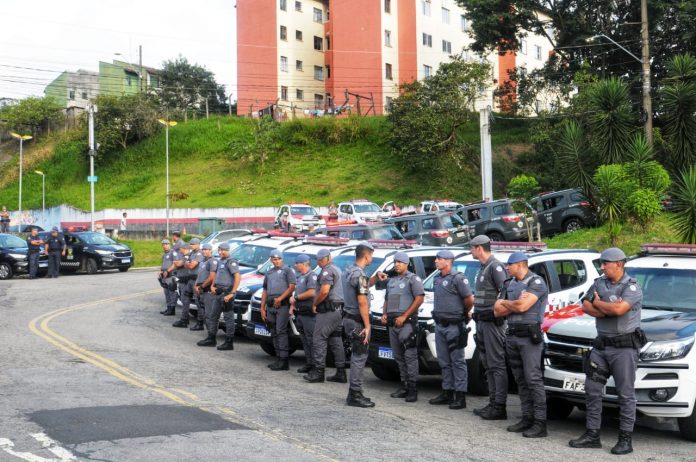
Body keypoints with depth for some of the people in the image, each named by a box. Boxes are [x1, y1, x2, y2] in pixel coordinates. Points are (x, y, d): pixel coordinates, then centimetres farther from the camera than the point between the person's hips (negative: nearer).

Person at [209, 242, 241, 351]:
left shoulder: (231, 262, -12)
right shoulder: (220, 261, 16)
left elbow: (238, 277, -21)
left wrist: (232, 293, -24)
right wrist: (212, 286, 9)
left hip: (226, 293, -10)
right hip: (218, 293, 10)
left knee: (229, 318, -4)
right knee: (213, 315, 15)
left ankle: (229, 343, -1)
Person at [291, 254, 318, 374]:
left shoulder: (311, 276, -10)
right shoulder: (300, 277, 20)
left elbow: (312, 293, -22)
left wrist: (296, 298, -13)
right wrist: (292, 306, 11)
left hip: (308, 314, -10)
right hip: (300, 313, 10)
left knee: (311, 339, -9)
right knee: (304, 340, 13)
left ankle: (315, 365, -7)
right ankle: (308, 363, 19)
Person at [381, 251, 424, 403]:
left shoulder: (413, 279, -3)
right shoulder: (391, 280, 20)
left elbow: (419, 299, -12)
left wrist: (403, 316, -16)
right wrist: (384, 314, 9)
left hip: (407, 322, -8)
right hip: (392, 323, 8)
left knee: (410, 356, -10)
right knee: (398, 356, 9)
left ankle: (412, 389, -10)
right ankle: (404, 386, 15)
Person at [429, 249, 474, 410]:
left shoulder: (458, 278, -12)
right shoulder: (437, 279, 13)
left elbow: (469, 300, -12)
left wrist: (464, 313, 3)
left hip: (454, 326, -8)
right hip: (440, 325, 8)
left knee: (458, 361, -4)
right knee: (444, 361, 13)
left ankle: (460, 396, -2)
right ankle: (447, 392, 21)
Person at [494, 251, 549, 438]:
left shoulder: (536, 282, -7)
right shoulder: (509, 284, 16)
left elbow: (522, 306, -19)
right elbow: (498, 311, 9)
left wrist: (505, 303, 0)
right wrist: (515, 304, -7)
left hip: (530, 337, -8)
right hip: (512, 336, 8)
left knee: (533, 379, -10)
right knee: (521, 380, 9)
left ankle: (540, 423, -9)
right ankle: (527, 418, 14)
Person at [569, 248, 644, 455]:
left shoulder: (632, 287, -8)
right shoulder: (599, 283, 10)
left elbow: (619, 309, -24)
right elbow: (586, 307, 0)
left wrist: (598, 303, -8)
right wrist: (609, 309, -14)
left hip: (624, 346, -6)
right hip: (601, 345, 6)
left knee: (626, 394, -1)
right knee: (592, 390, 7)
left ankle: (625, 439, 5)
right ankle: (592, 435, 15)